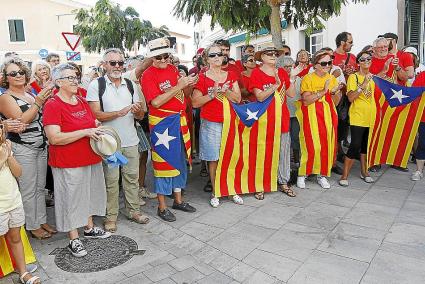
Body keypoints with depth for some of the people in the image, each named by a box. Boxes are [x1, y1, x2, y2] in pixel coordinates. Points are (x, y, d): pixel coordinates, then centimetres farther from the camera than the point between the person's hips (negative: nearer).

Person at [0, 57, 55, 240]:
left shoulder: (30, 95, 11)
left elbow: (41, 118, 18)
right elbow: (22, 121, -18)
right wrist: (38, 102, -22)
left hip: (41, 147, 6)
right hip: (23, 150, -6)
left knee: (40, 187, 14)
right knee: (29, 190, 3)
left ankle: (42, 220, 27)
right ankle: (33, 226, 17)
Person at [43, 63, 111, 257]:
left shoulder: (82, 101, 8)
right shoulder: (53, 105, -14)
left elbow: (94, 123, 23)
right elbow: (54, 138, -22)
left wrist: (99, 131, 1)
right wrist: (85, 132, -23)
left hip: (90, 158, 8)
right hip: (68, 163, -7)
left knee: (89, 193, 18)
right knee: (71, 198, 4)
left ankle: (89, 227, 37)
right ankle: (74, 240, 18)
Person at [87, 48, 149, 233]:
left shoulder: (130, 85, 10)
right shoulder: (96, 85, -3)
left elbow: (140, 116, 11)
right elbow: (95, 115, -11)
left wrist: (138, 111, -13)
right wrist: (119, 112, -22)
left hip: (131, 140, 4)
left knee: (132, 176, 11)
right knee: (111, 180, 4)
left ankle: (133, 210, 25)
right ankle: (111, 216, 17)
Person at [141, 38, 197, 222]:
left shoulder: (173, 69, 10)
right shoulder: (148, 75, -9)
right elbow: (156, 102, -19)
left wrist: (189, 84, -1)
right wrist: (179, 86, -20)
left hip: (179, 121, 7)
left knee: (180, 161, 14)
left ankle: (178, 200, 30)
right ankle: (162, 207, 15)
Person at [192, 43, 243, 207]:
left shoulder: (231, 75, 9)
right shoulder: (202, 78, -1)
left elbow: (238, 98, 2)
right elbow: (195, 103, -4)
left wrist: (224, 90, -15)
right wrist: (212, 94, -15)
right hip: (211, 124, -3)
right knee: (213, 159, 2)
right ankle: (215, 192, 16)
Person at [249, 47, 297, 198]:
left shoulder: (282, 72, 10)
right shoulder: (256, 73, -5)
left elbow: (291, 94, 7)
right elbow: (260, 97, -16)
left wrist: (291, 79, -5)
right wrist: (276, 85, -24)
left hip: (282, 117, 5)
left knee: (284, 150, 10)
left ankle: (283, 182, 24)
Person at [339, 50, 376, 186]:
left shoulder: (372, 77, 12)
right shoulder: (353, 77, -7)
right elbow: (351, 97, -17)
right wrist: (363, 84, -23)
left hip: (370, 117, 6)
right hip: (357, 117, -6)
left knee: (366, 145, 14)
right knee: (355, 145, -11)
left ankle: (364, 171, 27)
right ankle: (344, 175, -1)